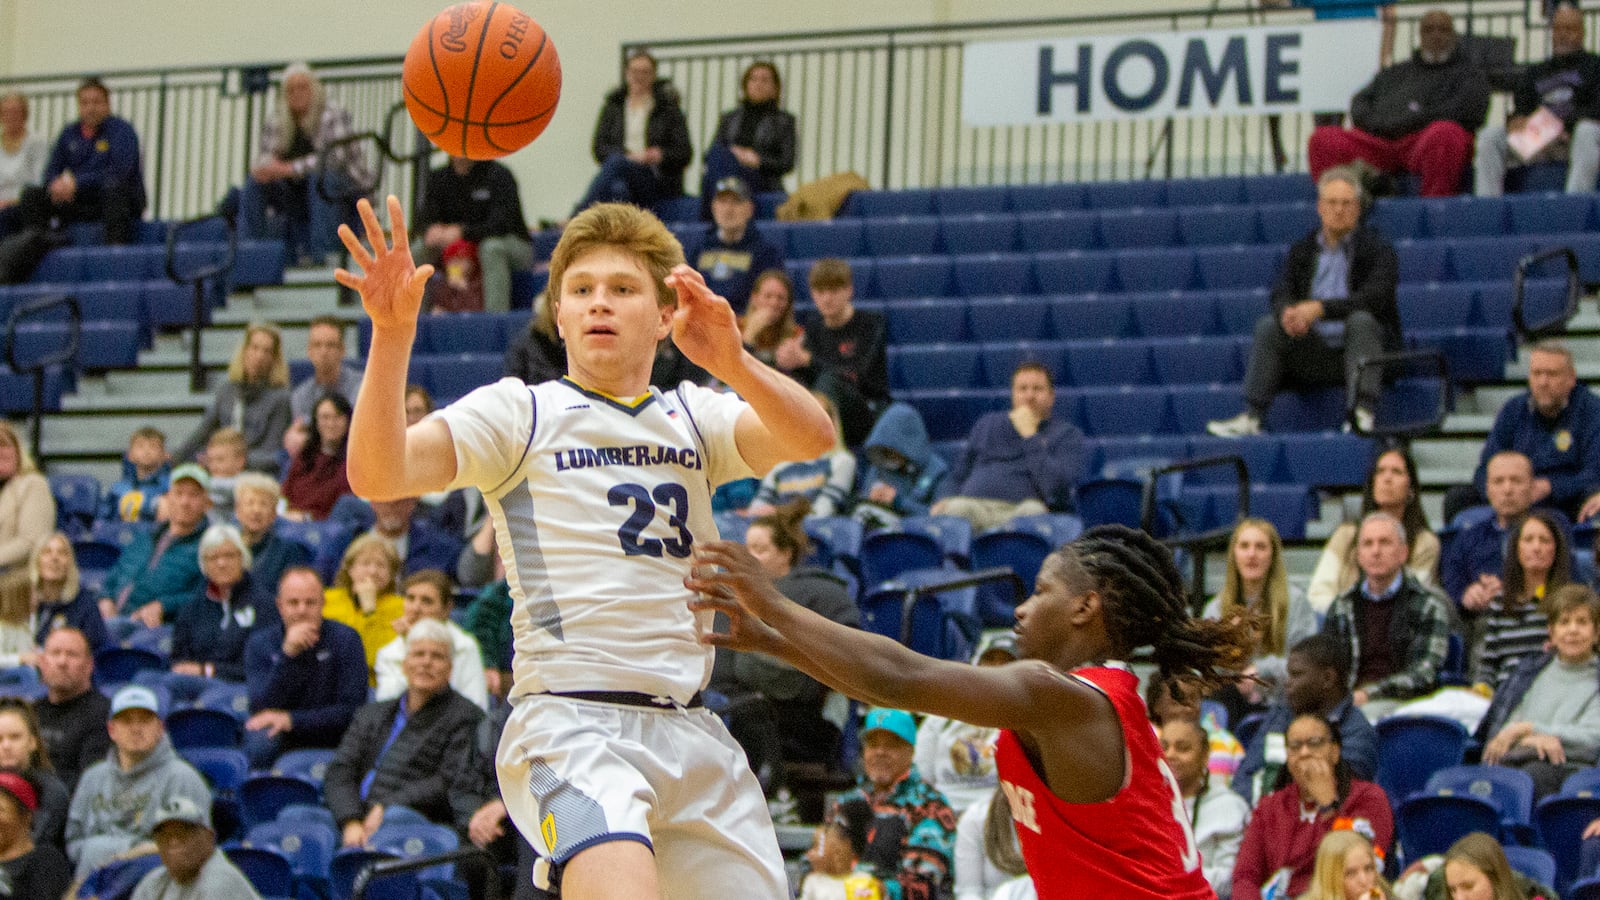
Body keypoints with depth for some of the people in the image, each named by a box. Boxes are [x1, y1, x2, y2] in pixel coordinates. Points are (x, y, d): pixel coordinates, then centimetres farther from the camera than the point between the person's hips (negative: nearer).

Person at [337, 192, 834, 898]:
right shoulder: (518, 411, 6)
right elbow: (378, 476, -9)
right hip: (573, 722, -5)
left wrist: (732, 364, -24)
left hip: (690, 729, 5)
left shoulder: (693, 418, 16)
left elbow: (811, 437, -3)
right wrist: (392, 334, -24)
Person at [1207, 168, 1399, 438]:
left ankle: (1363, 414, -43)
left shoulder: (1377, 248, -1)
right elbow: (1282, 294, 0)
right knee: (1268, 325, -18)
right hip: (1315, 355, 3)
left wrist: (1321, 308, -29)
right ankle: (1251, 417, -26)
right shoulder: (1302, 250, 13)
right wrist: (1288, 313, -27)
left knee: (1361, 320, -33)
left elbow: (1376, 298, -18)